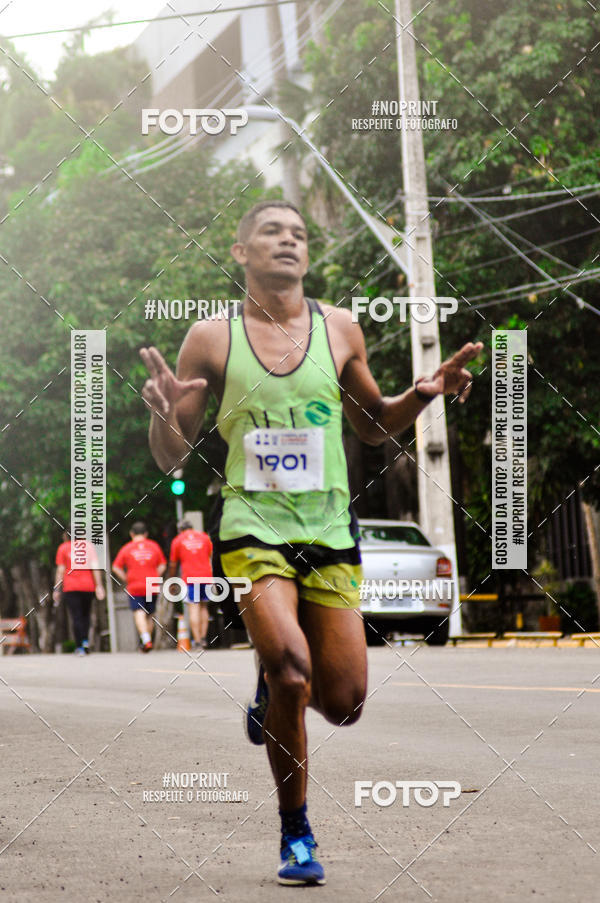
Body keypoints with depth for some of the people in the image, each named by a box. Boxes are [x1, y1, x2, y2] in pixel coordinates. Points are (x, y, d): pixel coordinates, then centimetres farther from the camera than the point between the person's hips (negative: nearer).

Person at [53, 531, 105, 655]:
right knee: (85, 615, 15)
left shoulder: (63, 548, 4)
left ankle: (79, 647, -10)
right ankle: (86, 641, -3)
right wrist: (98, 586, -1)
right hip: (87, 586, 2)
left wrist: (57, 589, 3)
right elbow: (95, 567, 0)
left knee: (76, 617, -3)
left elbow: (60, 570, 0)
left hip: (70, 588, -2)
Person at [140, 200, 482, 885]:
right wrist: (163, 415, -19)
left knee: (342, 703, 0)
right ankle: (295, 833, -4)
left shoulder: (339, 329, 6)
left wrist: (424, 393, 0)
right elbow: (172, 458, 3)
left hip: (328, 531, 3)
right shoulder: (211, 339, -1)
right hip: (253, 526, -3)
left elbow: (374, 426, 19)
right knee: (291, 668, -24)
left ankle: (271, 686, 36)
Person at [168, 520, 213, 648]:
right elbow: (212, 558, 15)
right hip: (206, 576, 2)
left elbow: (173, 564, 13)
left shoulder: (177, 540, 9)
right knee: (204, 607, 13)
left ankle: (197, 640, -11)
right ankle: (203, 637, 5)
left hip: (189, 578, -2)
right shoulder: (204, 537, 14)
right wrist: (214, 579, 21)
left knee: (194, 608, -5)